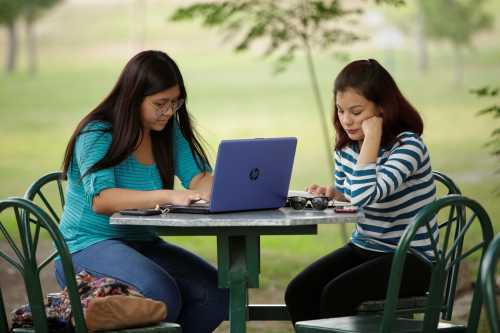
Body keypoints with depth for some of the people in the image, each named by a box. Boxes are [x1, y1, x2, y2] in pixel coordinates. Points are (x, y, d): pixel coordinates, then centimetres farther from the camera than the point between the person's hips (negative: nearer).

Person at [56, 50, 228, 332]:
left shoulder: (168, 132, 8)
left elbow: (200, 178, -1)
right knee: (161, 295, -34)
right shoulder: (97, 135, -12)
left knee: (216, 293, -18)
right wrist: (168, 196, -39)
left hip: (143, 246, 7)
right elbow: (101, 200, -27)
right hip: (88, 249, -7)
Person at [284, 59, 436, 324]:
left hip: (411, 259, -7)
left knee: (335, 294, -27)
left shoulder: (408, 146, -19)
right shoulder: (346, 147, 3)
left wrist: (372, 138, -27)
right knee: (297, 292, -14)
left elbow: (364, 197, -33)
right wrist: (331, 194, -1)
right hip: (364, 249, 7)